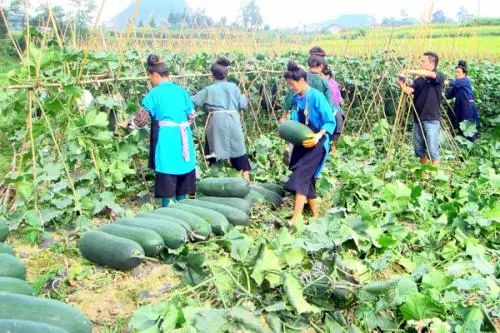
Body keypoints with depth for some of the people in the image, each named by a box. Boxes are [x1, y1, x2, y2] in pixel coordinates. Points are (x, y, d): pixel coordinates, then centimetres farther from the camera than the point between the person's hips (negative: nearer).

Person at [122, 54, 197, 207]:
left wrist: (128, 124, 12)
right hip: (183, 137, 6)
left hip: (166, 138, -5)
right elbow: (191, 115, 15)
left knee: (166, 180, 0)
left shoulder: (155, 93, -7)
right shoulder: (181, 91, 8)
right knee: (181, 178, 15)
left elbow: (141, 118, -5)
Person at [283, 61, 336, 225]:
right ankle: (316, 214, 24)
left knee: (301, 176, -18)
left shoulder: (316, 96, -15)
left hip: (316, 143, -8)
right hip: (302, 143, 8)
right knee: (307, 178, 10)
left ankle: (296, 218, -20)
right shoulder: (296, 98, 5)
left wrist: (319, 135, -30)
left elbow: (330, 121, -15)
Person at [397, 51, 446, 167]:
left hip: (432, 119, -6)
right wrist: (401, 84, -23)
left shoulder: (439, 77, -5)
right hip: (418, 118, 6)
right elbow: (408, 91, -5)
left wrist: (410, 71, -22)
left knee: (432, 149, -5)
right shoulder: (419, 80, 9)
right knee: (419, 148, 13)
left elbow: (428, 74, -25)